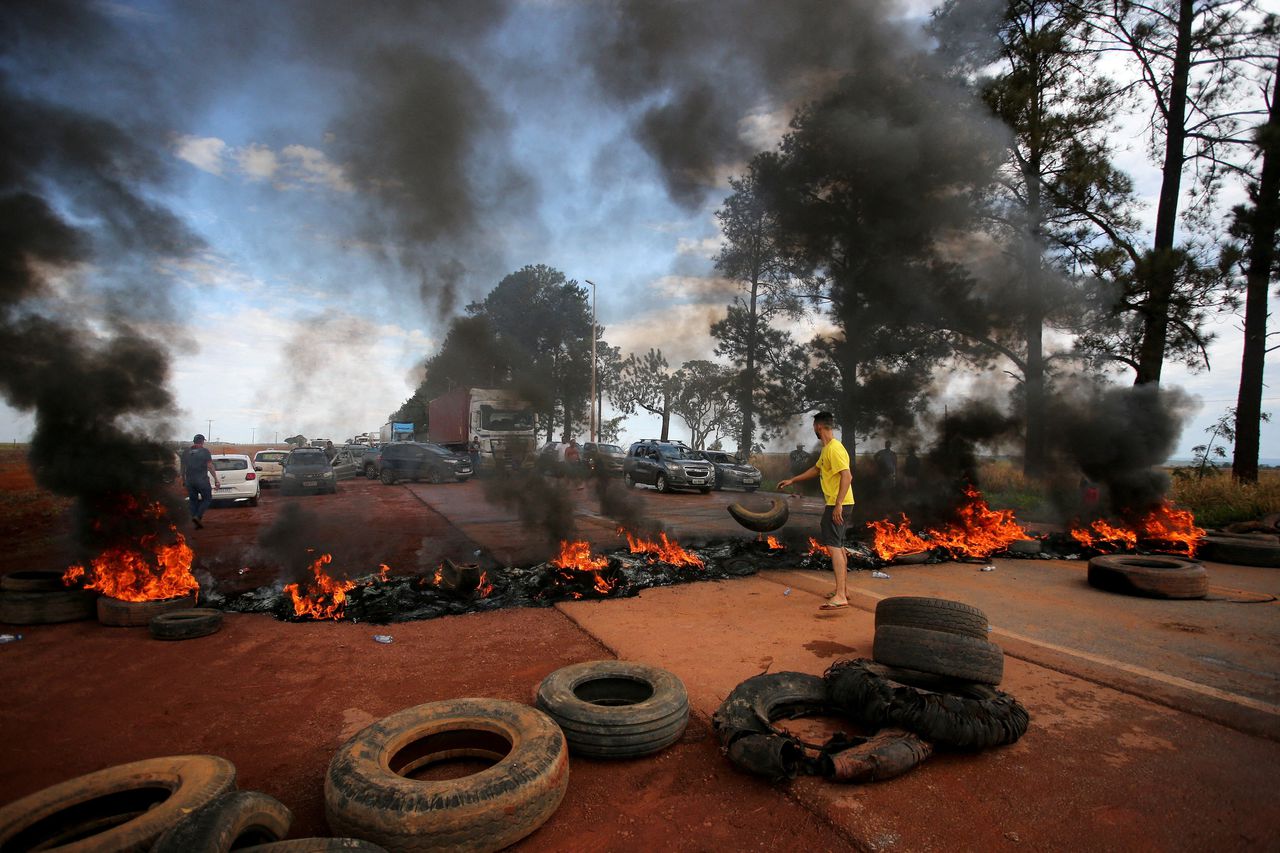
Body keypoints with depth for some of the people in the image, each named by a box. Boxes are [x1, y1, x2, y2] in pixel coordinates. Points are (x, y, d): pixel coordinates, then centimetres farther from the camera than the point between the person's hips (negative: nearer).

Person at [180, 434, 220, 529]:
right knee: (207, 499, 6)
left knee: (193, 500, 12)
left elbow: (183, 468, 13)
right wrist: (216, 479, -6)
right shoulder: (205, 451, -5)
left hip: (189, 481, 5)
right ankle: (197, 516, -11)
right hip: (202, 480, -5)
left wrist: (183, 480, 23)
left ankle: (195, 520, 12)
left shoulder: (186, 452, 9)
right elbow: (210, 467, -10)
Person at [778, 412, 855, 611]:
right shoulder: (826, 449, 15)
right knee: (838, 546, 17)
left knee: (833, 546, -13)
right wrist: (792, 480, 31)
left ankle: (840, 597, -14)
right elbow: (816, 469, 29)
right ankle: (843, 590, 28)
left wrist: (838, 504, -29)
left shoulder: (834, 449, -18)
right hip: (836, 504, 11)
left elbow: (847, 476, -26)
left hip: (838, 505, -11)